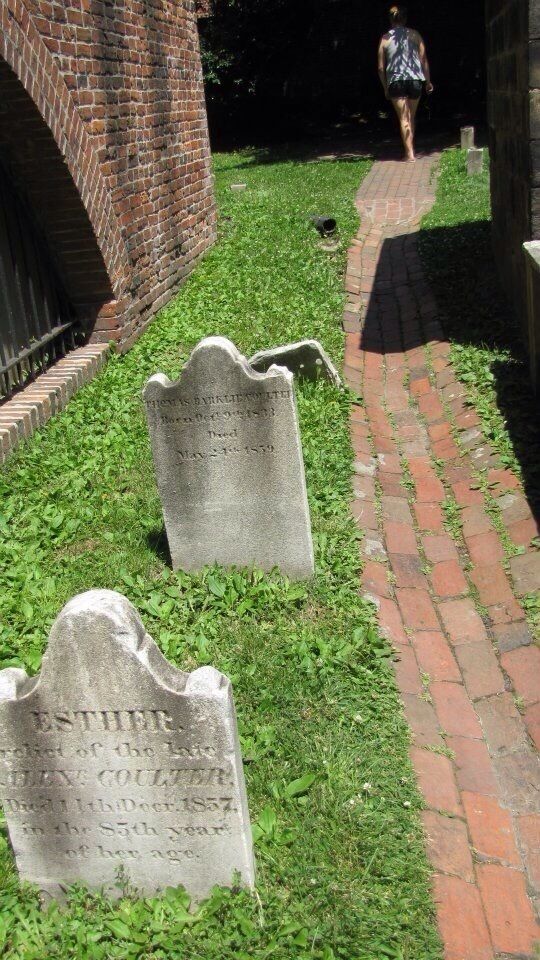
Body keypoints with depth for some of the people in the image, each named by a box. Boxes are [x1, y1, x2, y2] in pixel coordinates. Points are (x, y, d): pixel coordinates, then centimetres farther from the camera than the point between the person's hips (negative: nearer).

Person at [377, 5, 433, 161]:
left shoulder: (385, 39, 5)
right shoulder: (415, 35, 6)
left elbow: (381, 67, 5)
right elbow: (424, 60, 4)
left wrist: (385, 88, 15)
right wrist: (428, 81, 11)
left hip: (395, 81, -1)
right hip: (415, 78, 1)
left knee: (403, 118, 0)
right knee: (411, 117, 16)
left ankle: (410, 153, -7)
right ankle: (410, 148, 23)